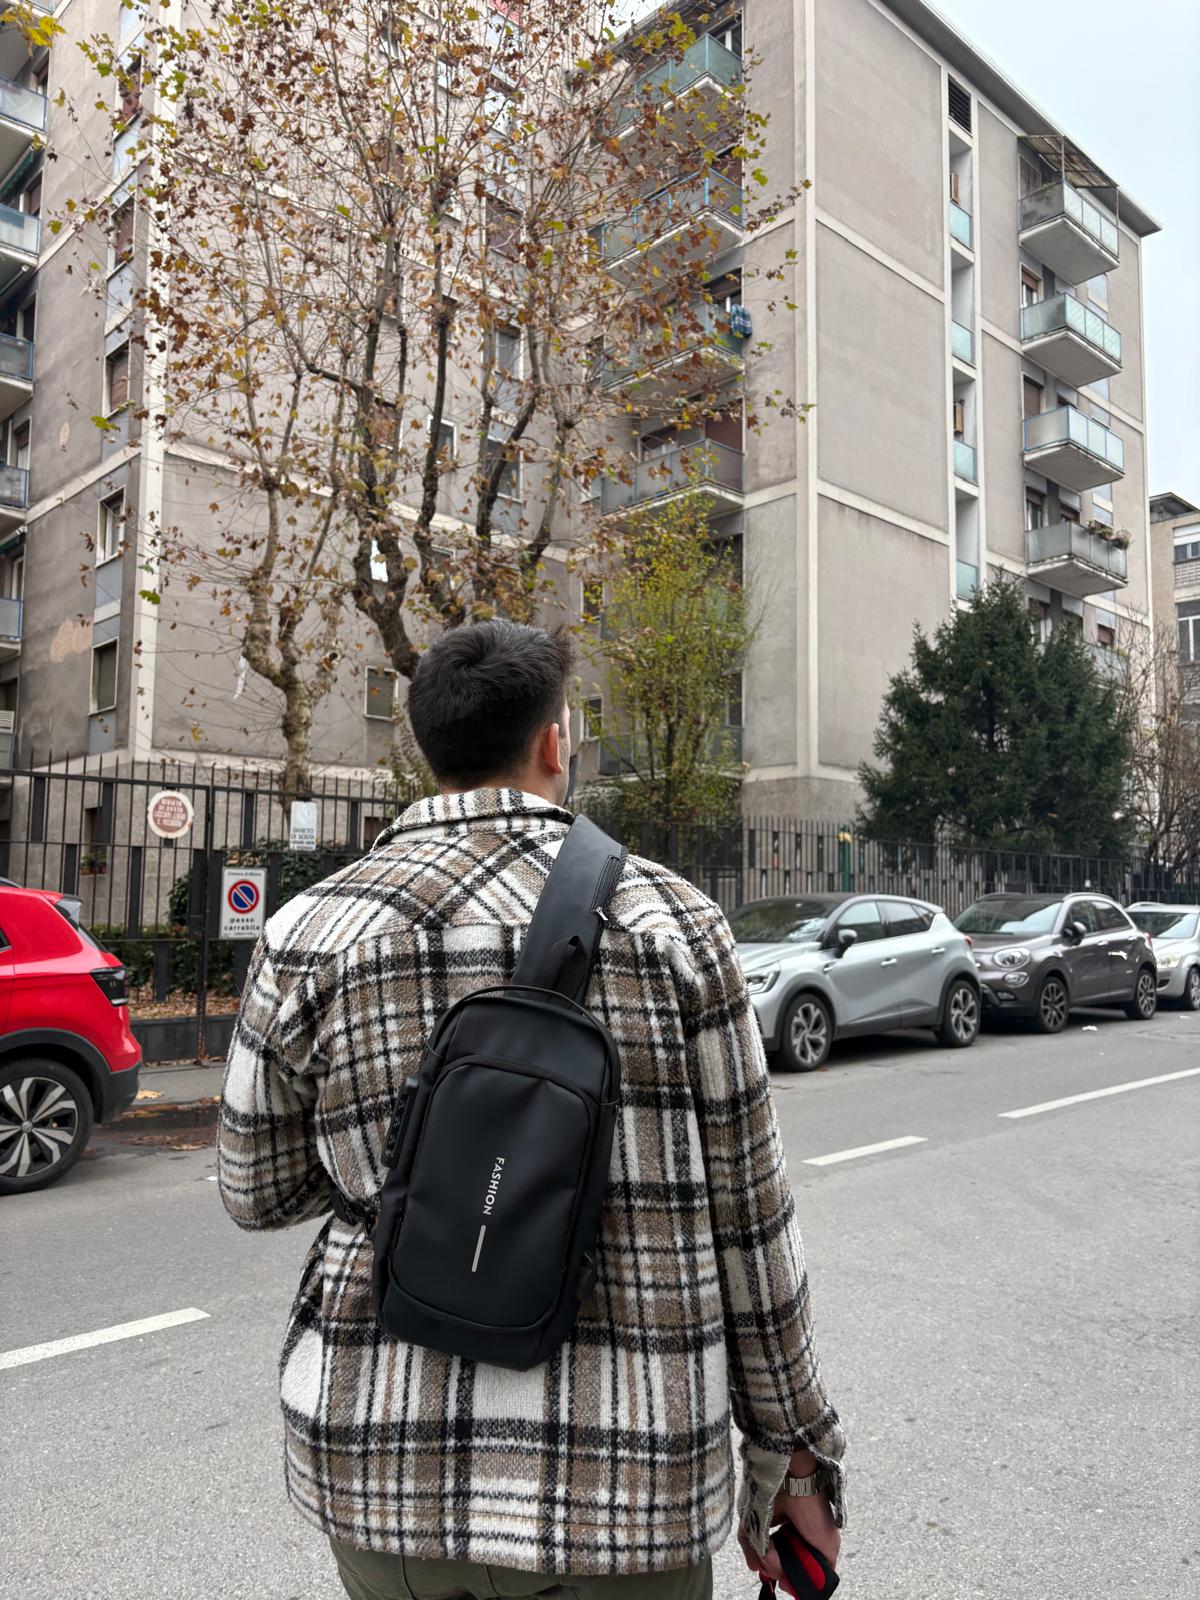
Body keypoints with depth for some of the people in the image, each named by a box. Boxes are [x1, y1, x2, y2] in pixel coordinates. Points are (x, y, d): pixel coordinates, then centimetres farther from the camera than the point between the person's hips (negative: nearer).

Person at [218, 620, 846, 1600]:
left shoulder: (314, 932, -7)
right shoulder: (669, 919, -10)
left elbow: (260, 1191, 4)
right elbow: (746, 1214, -5)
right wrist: (795, 1449, 8)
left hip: (379, 1466, 2)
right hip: (620, 1492, -1)